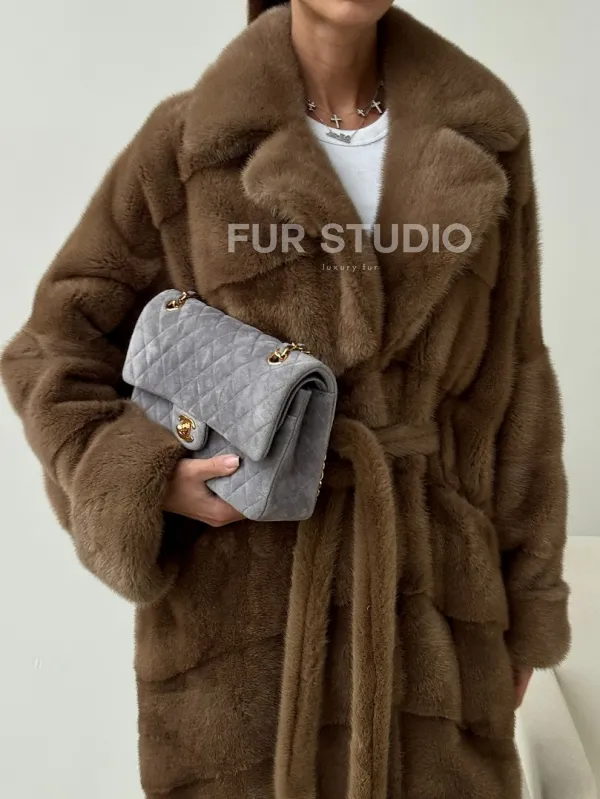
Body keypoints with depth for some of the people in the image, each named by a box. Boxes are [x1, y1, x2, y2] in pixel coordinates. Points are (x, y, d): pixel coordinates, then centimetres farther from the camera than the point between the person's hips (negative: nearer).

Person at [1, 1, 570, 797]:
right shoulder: (185, 142, -6)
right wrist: (153, 481, -16)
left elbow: (510, 381, 5)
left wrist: (525, 605, 7)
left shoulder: (481, 138, 2)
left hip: (426, 600, 3)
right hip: (241, 608, -2)